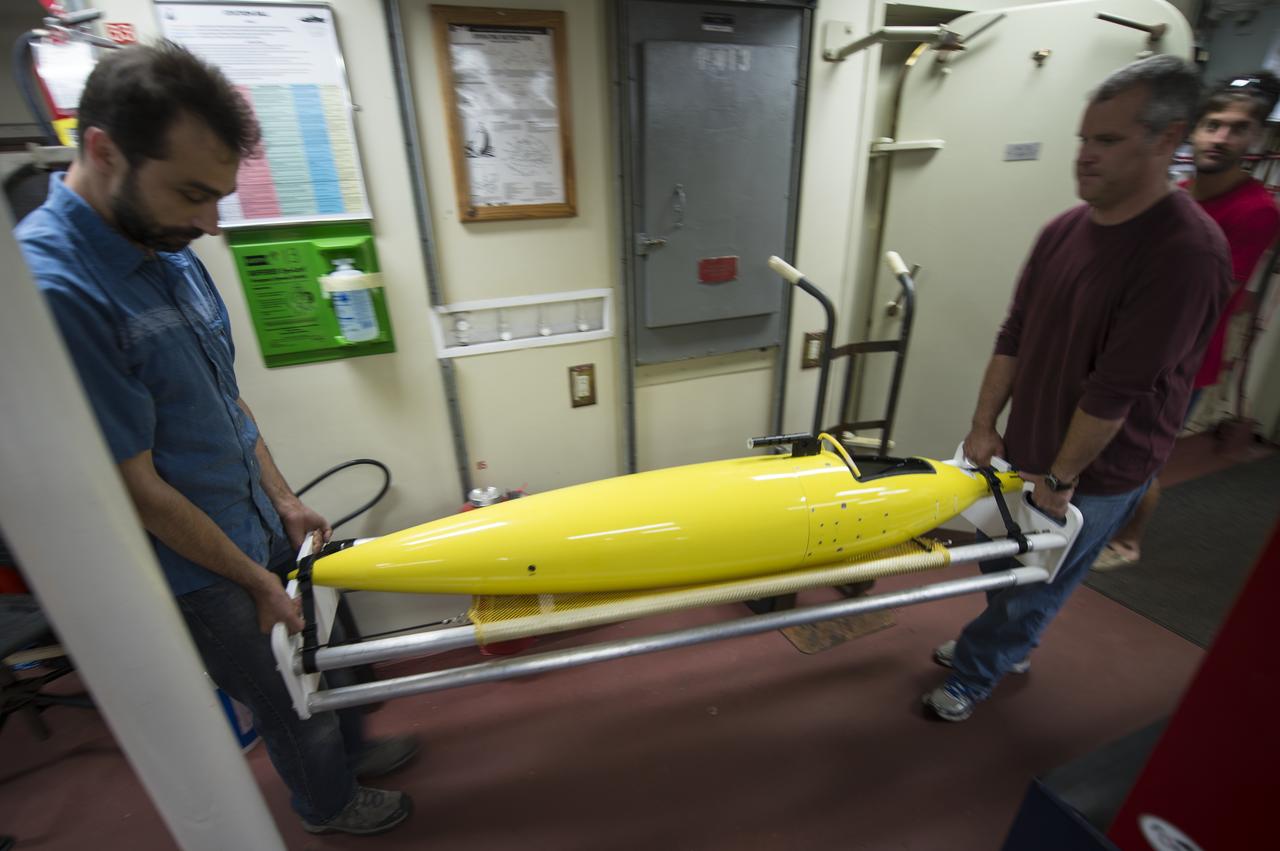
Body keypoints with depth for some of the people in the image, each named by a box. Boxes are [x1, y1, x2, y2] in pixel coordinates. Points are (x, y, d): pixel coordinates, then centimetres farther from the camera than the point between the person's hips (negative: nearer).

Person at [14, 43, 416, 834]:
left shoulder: (171, 249, -1)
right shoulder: (49, 288, -27)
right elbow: (137, 487, -23)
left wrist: (284, 501, 6)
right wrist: (256, 582, -13)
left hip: (264, 528, 7)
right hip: (200, 569, -7)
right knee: (290, 703, 17)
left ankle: (351, 748, 55)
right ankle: (329, 804, 47)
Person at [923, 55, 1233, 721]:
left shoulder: (1187, 252, -23)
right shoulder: (1065, 229, -1)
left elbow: (1117, 388, -24)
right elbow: (1014, 333, 2)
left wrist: (1062, 477, -17)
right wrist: (985, 424, 0)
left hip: (1097, 473, -6)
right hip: (1026, 451, 7)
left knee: (1034, 587, 13)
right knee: (1002, 561, 23)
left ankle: (973, 675, 35)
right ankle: (1004, 646, 49)